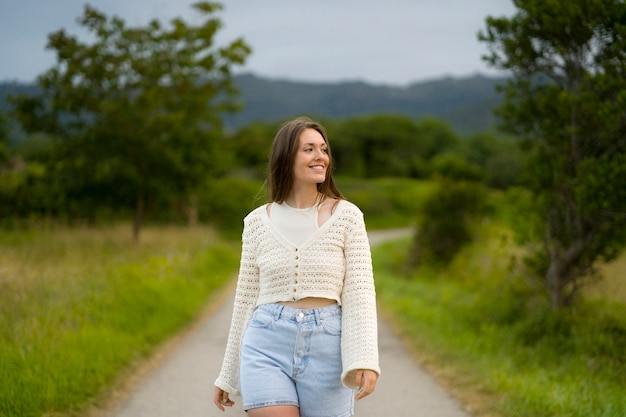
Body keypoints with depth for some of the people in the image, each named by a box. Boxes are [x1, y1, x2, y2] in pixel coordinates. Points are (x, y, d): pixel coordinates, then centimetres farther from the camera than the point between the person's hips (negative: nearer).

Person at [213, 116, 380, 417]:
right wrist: (228, 375, 14)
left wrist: (365, 360, -19)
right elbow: (246, 300, 12)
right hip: (267, 346, 0)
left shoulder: (346, 216, 1)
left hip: (327, 349, 0)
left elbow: (360, 294, -4)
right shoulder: (258, 222, 5)